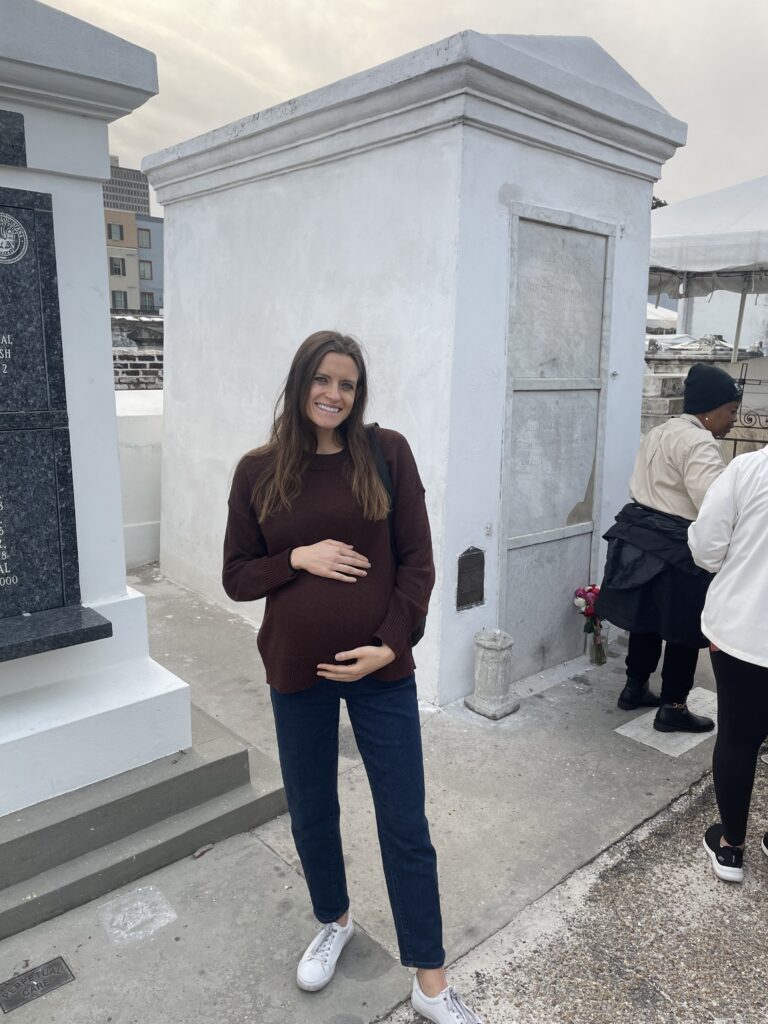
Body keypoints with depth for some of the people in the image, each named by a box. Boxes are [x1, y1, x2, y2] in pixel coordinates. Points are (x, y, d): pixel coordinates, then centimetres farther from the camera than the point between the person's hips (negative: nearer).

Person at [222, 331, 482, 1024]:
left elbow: (417, 560, -4)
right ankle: (334, 922, 49)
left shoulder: (387, 453, -6)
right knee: (311, 815, 20)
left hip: (381, 669, -1)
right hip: (297, 674, 2)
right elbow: (237, 576, 2)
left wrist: (390, 643, -13)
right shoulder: (259, 471, -2)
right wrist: (300, 559, -15)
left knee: (406, 825, 9)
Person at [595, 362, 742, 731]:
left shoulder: (659, 432, 15)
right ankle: (672, 708, 18)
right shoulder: (698, 442, -17)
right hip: (675, 549, -9)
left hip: (639, 535, 10)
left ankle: (634, 688, 34)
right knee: (683, 630, 5)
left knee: (647, 619, 21)